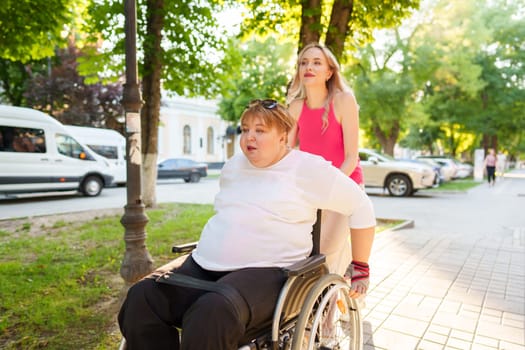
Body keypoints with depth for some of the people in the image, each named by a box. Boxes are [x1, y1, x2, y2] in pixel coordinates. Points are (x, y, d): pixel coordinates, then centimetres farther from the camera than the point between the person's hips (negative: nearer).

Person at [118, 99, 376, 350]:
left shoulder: (308, 168, -2)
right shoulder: (233, 166, 17)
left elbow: (361, 207, 2)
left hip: (266, 272, -6)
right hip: (204, 267, 6)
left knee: (212, 314, -36)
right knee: (141, 298, -16)